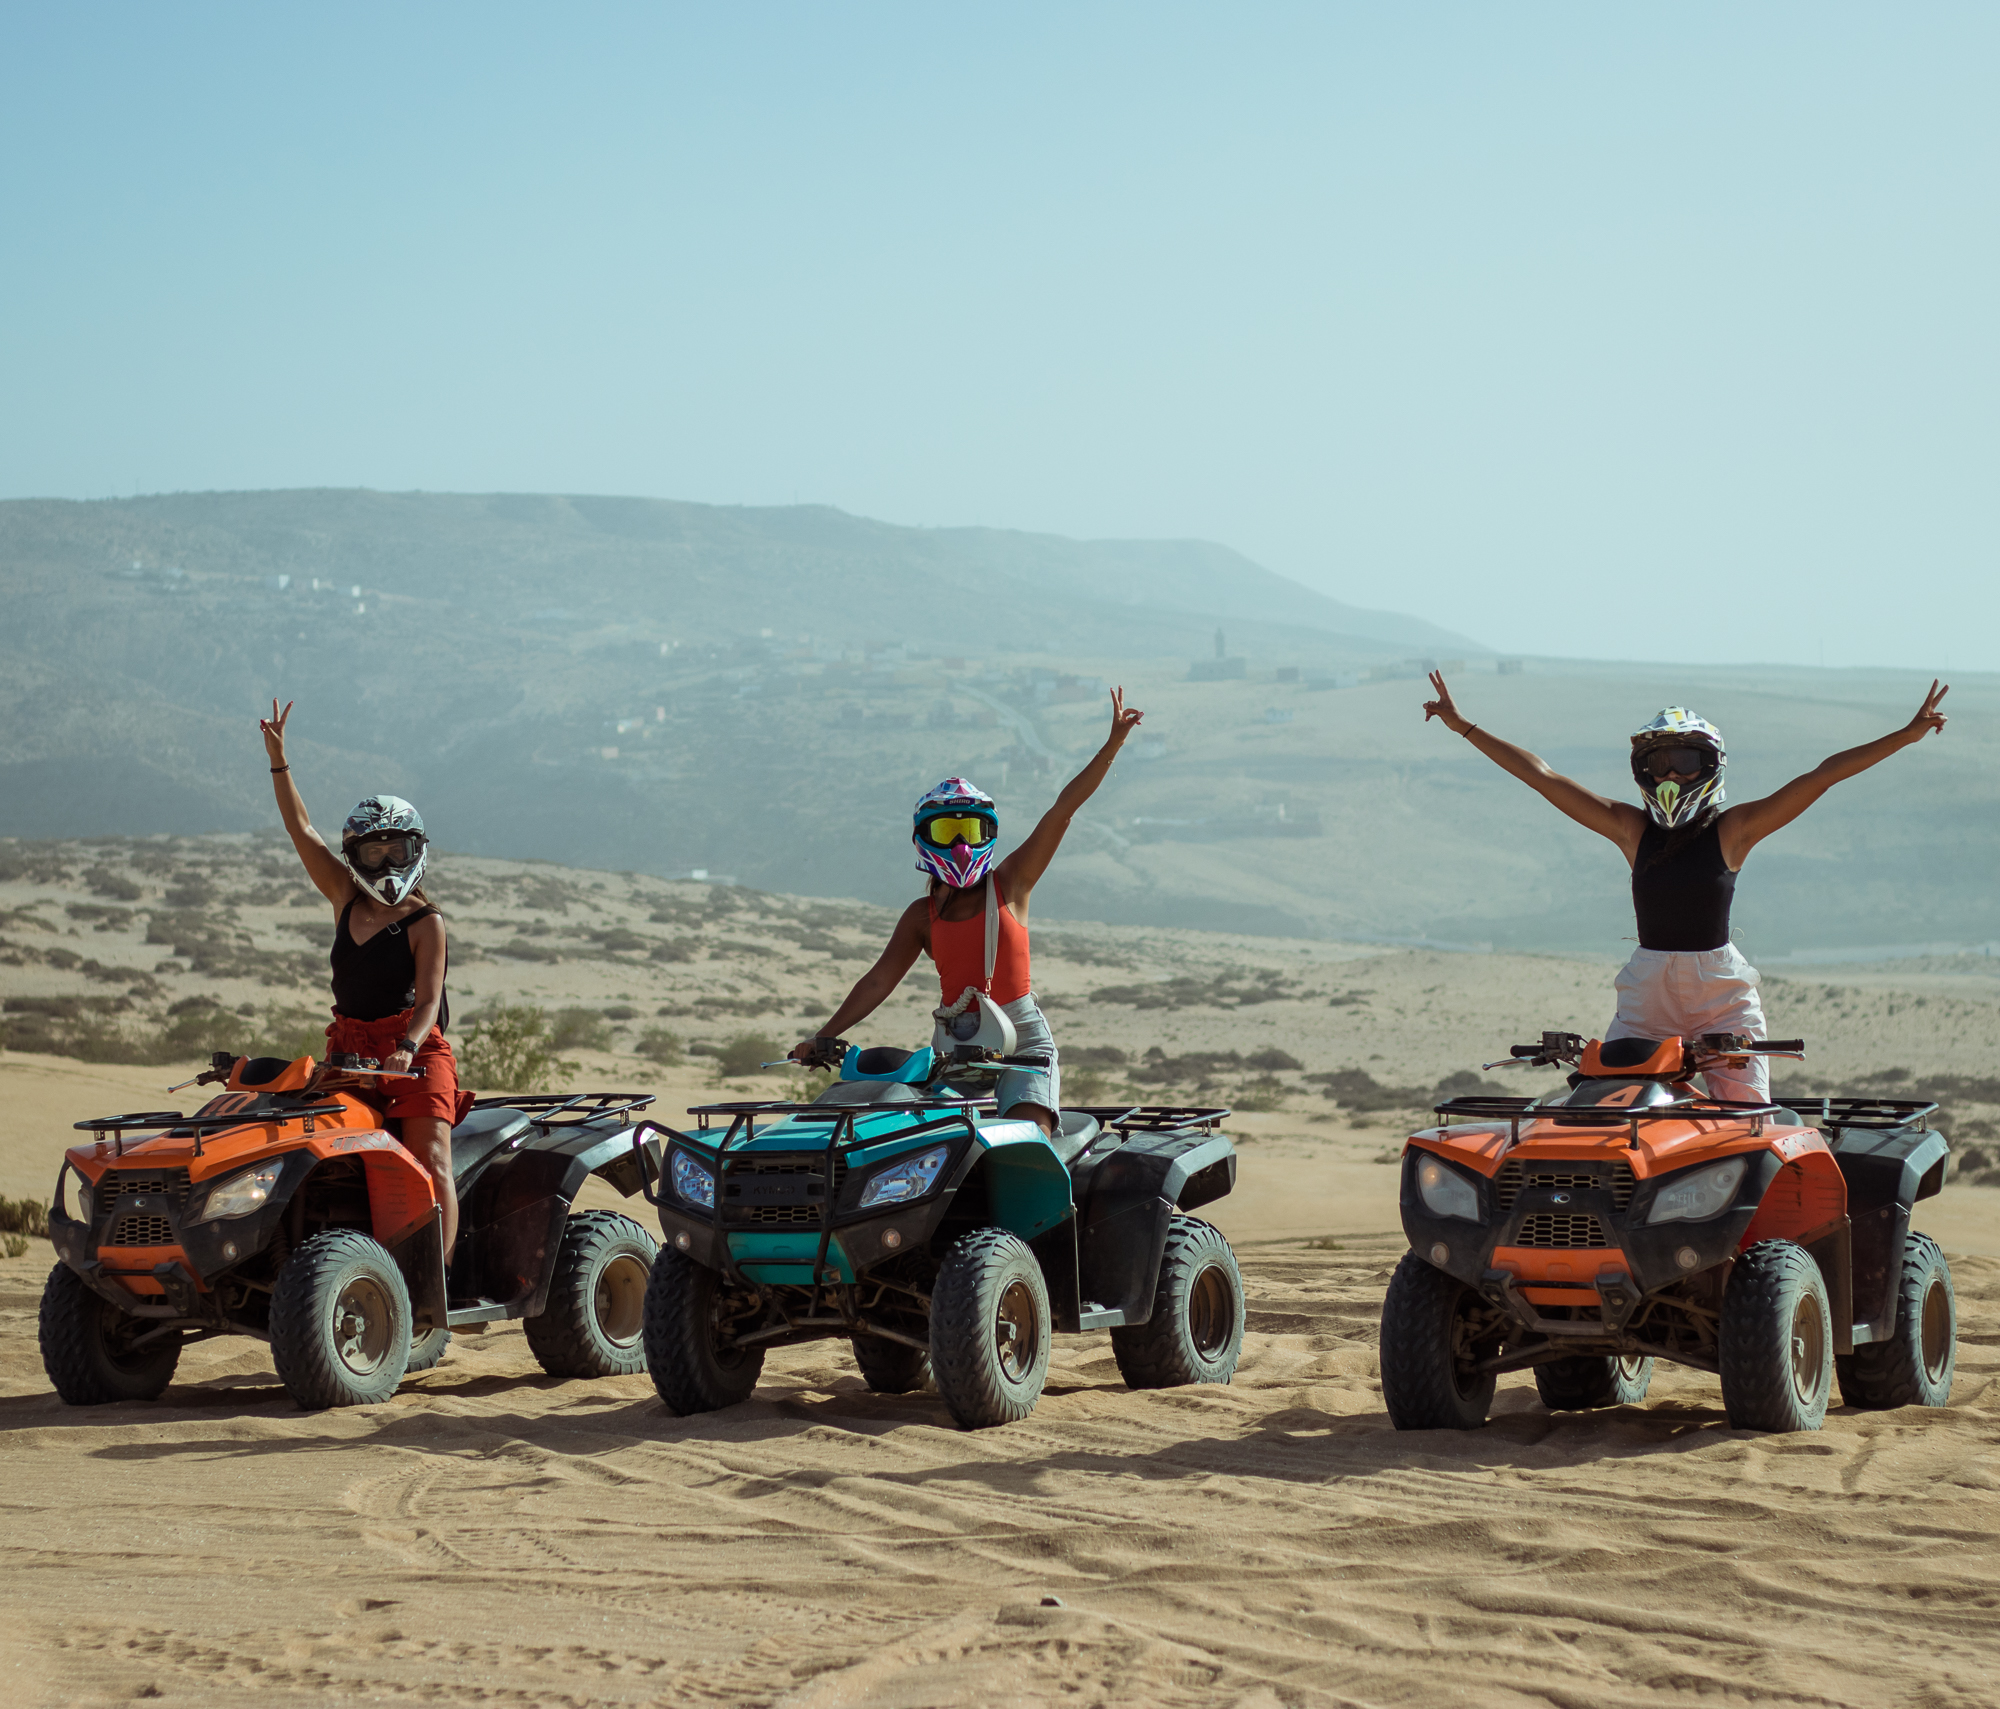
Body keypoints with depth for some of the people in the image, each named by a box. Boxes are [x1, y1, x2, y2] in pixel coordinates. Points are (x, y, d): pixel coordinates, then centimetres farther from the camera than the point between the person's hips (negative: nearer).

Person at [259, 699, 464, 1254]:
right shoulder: (347, 900, 13)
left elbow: (428, 1000, -12)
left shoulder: (425, 923, -3)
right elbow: (302, 831, 13)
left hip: (415, 1053, -5)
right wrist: (278, 759, 8)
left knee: (431, 1163, -19)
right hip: (349, 1051, 5)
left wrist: (406, 1049, -31)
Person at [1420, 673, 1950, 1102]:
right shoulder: (1632, 828, 5)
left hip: (1722, 990, -2)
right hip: (1647, 990, 2)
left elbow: (1824, 775, -4)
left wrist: (1907, 735, -7)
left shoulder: (1732, 829, 0)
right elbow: (1543, 778, 5)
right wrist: (1465, 728, 5)